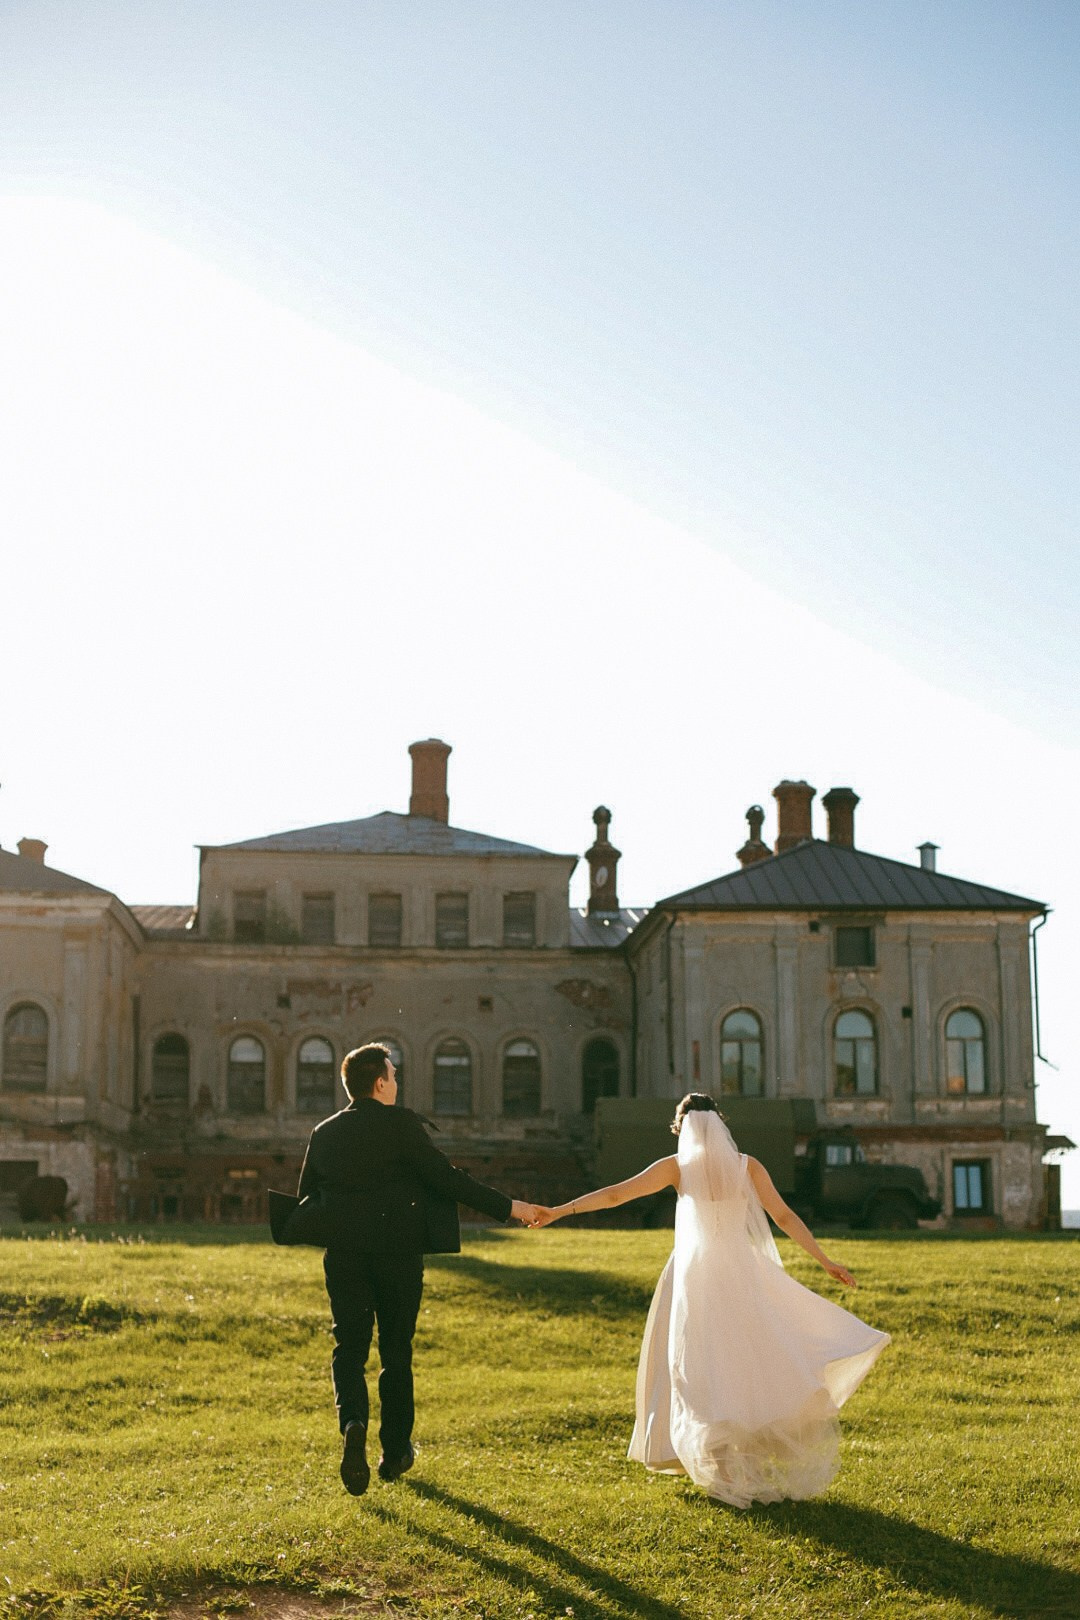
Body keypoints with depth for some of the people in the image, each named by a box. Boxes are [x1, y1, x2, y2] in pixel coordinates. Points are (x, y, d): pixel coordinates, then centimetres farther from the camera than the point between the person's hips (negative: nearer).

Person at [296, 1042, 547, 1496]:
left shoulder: (324, 1133, 4)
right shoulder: (401, 1123, -10)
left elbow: (305, 1199, 10)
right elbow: (446, 1178, -14)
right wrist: (508, 1207, -10)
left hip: (344, 1257, 3)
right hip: (398, 1254, -3)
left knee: (348, 1347, 6)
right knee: (396, 1352, 11)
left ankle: (353, 1423, -21)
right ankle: (395, 1452, 19)